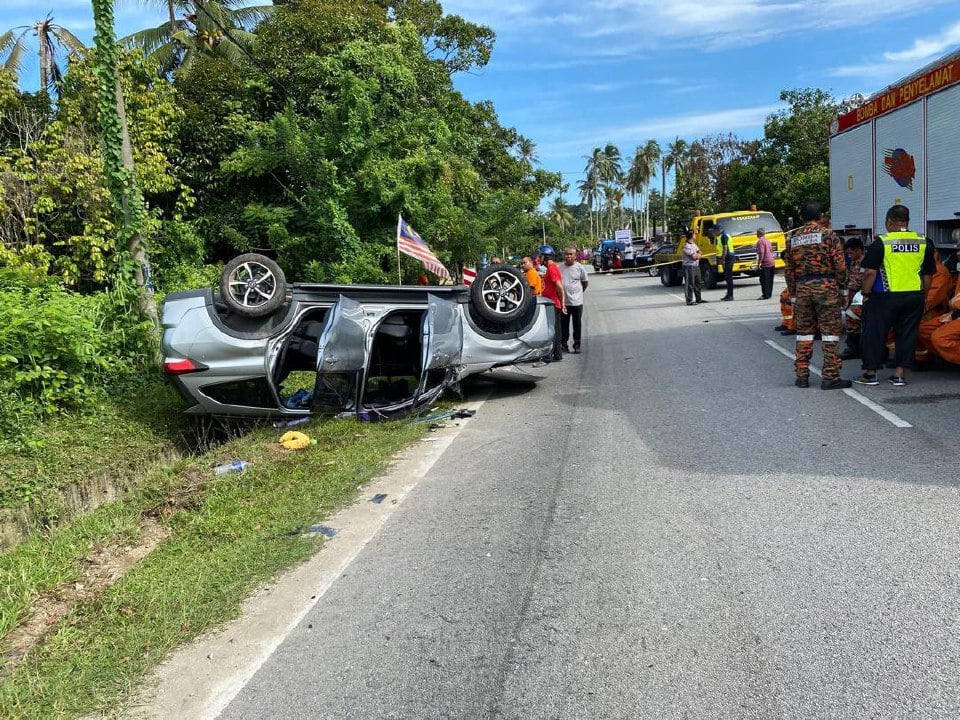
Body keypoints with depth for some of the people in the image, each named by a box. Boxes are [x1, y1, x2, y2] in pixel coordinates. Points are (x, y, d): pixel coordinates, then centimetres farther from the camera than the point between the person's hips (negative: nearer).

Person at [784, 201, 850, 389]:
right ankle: (830, 377, -1)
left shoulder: (793, 238, 11)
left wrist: (793, 293, 17)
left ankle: (802, 376, 12)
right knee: (830, 331, 0)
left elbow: (788, 269, 12)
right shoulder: (827, 234, -1)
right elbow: (840, 264, -6)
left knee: (804, 332, 11)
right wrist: (841, 284, 8)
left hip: (801, 287, 4)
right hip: (825, 285, -4)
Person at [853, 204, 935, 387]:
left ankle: (870, 373, 11)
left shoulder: (881, 243, -9)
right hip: (914, 297, 4)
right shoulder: (924, 243, 5)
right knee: (906, 334, 11)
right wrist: (922, 296, 18)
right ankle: (899, 374, 12)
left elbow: (870, 272, -12)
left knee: (874, 334, 6)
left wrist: (865, 293, -2)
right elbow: (928, 275, 9)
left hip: (885, 297, -4)